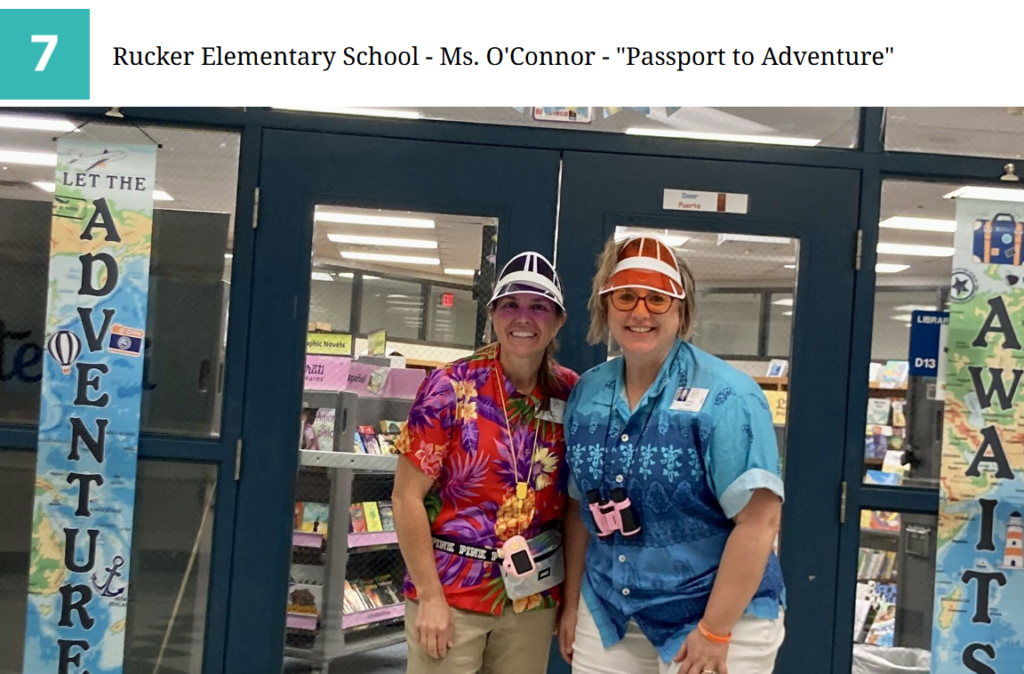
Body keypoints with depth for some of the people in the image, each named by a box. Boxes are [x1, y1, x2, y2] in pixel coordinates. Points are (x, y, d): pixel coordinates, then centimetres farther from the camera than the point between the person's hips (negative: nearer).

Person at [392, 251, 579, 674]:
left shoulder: (570, 394, 0)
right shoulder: (450, 388, -10)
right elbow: (407, 498, -10)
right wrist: (430, 597, -13)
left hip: (534, 596, 4)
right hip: (452, 591, -3)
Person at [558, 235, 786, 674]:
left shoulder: (726, 397, -15)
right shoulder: (586, 394, 2)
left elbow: (759, 520, -19)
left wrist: (714, 631, -19)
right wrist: (572, 602, 11)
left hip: (719, 615, -5)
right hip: (607, 614, 5)